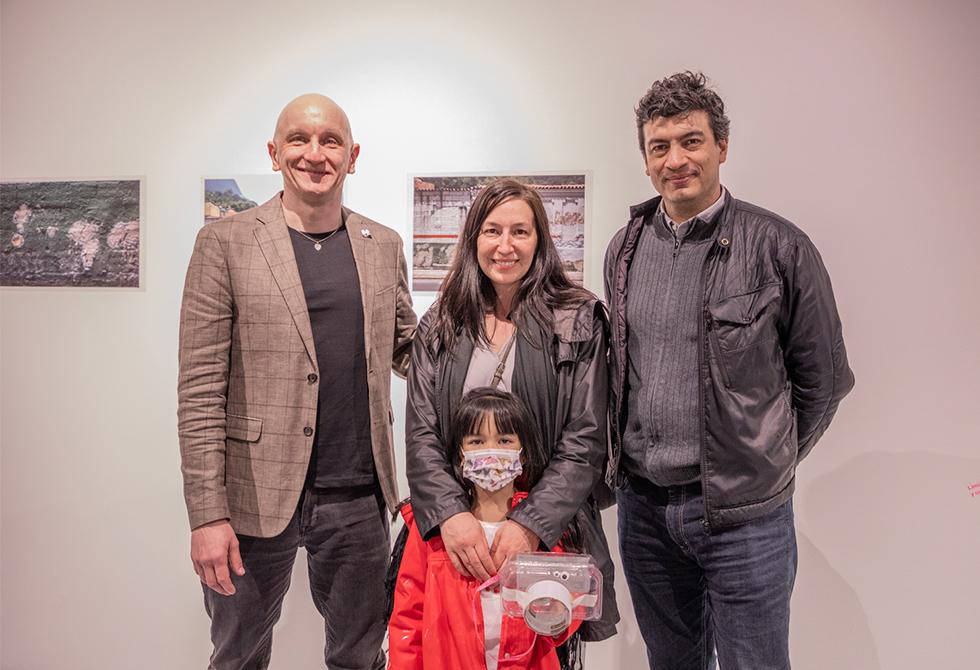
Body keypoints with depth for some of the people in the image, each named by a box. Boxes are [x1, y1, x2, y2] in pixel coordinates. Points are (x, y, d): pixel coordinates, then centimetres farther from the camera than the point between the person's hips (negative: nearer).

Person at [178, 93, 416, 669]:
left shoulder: (384, 245, 6)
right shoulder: (226, 243, -5)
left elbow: (409, 349, 15)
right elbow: (201, 390, -8)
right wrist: (208, 514, -12)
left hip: (359, 498, 3)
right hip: (257, 497, -2)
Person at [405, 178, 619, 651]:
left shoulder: (578, 322, -4)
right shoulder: (438, 326, 4)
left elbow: (585, 442, -7)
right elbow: (421, 435, -1)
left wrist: (531, 524, -18)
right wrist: (451, 513, -17)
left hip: (549, 532, -1)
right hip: (450, 529, 2)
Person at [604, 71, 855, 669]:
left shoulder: (780, 247, -9)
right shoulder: (625, 249, 4)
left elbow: (823, 378, -1)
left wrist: (767, 463, 4)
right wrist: (631, 461, 11)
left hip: (743, 513, -3)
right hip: (643, 503, 4)